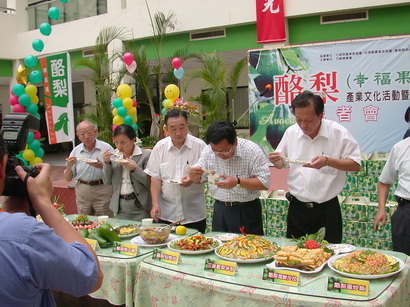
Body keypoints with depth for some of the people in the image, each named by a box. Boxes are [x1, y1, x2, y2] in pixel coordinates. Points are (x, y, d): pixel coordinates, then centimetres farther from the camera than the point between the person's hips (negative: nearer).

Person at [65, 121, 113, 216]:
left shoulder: (106, 148, -3)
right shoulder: (75, 151, 5)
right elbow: (68, 179, 8)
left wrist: (102, 166, -22)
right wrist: (69, 166, -10)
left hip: (103, 191, -3)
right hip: (82, 192, 3)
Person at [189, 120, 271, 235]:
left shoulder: (252, 151, -17)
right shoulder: (208, 151, -4)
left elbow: (265, 182, -17)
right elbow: (198, 179, 8)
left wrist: (238, 182, -29)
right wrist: (194, 174, -15)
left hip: (247, 210, -4)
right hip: (220, 209, 4)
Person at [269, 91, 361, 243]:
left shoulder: (338, 132, -9)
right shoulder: (291, 132, 2)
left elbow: (356, 165, -8)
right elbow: (282, 164, 13)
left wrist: (328, 161, -23)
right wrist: (276, 161, -10)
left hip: (327, 209, -3)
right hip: (297, 208, 3)